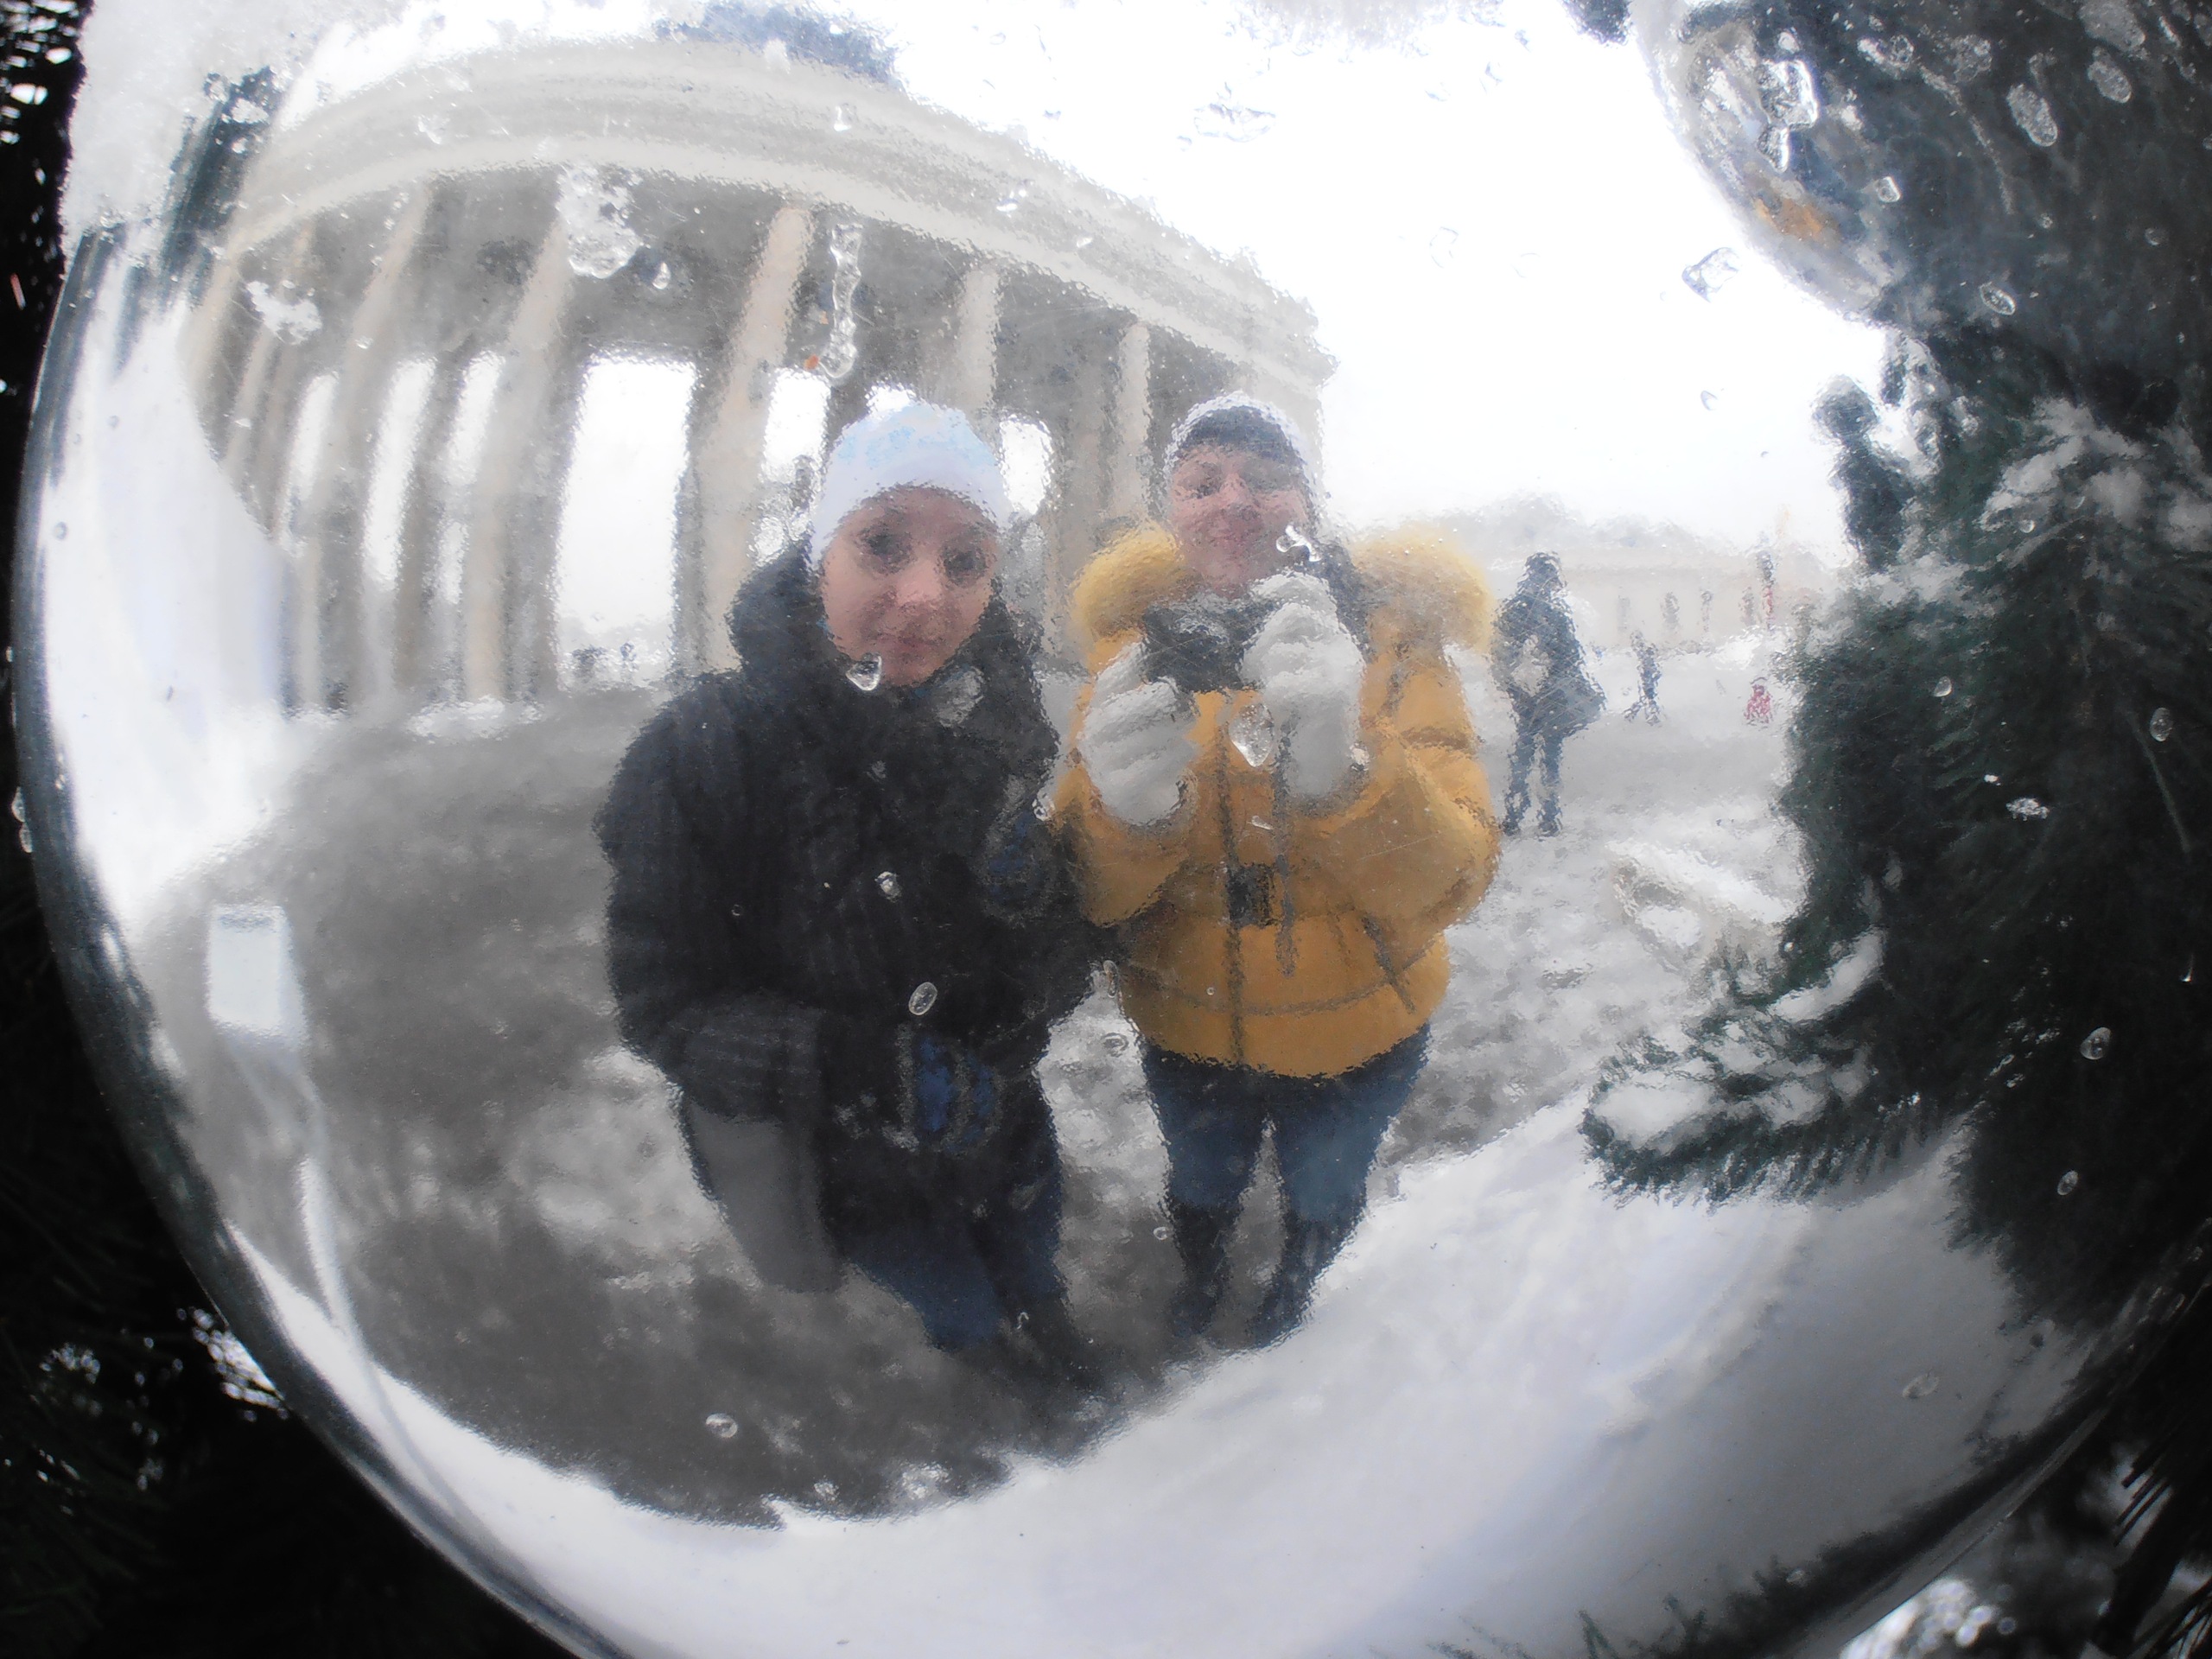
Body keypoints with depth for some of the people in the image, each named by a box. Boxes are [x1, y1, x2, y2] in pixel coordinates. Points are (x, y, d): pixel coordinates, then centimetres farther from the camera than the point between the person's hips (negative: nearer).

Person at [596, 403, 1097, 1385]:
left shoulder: (996, 727, -14)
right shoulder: (699, 754, -27)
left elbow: (1056, 987, -12)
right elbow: (663, 1008, -23)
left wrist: (1027, 891, -34)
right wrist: (867, 1069, -37)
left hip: (1004, 1131, 3)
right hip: (844, 1170, -3)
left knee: (1029, 1268, 31)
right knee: (964, 1310, 25)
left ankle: (1031, 1311, 65)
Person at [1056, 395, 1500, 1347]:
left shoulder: (1390, 632, -18)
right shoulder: (1139, 644, -13)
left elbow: (1450, 885, -29)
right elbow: (1091, 895, -18)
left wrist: (1339, 773, -49)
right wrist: (1130, 814, -42)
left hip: (1355, 1035, -1)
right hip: (1189, 1029, 1)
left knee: (1321, 1196, 24)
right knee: (1200, 1186, 26)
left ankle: (1293, 1295, 58)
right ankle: (1198, 1289, 60)